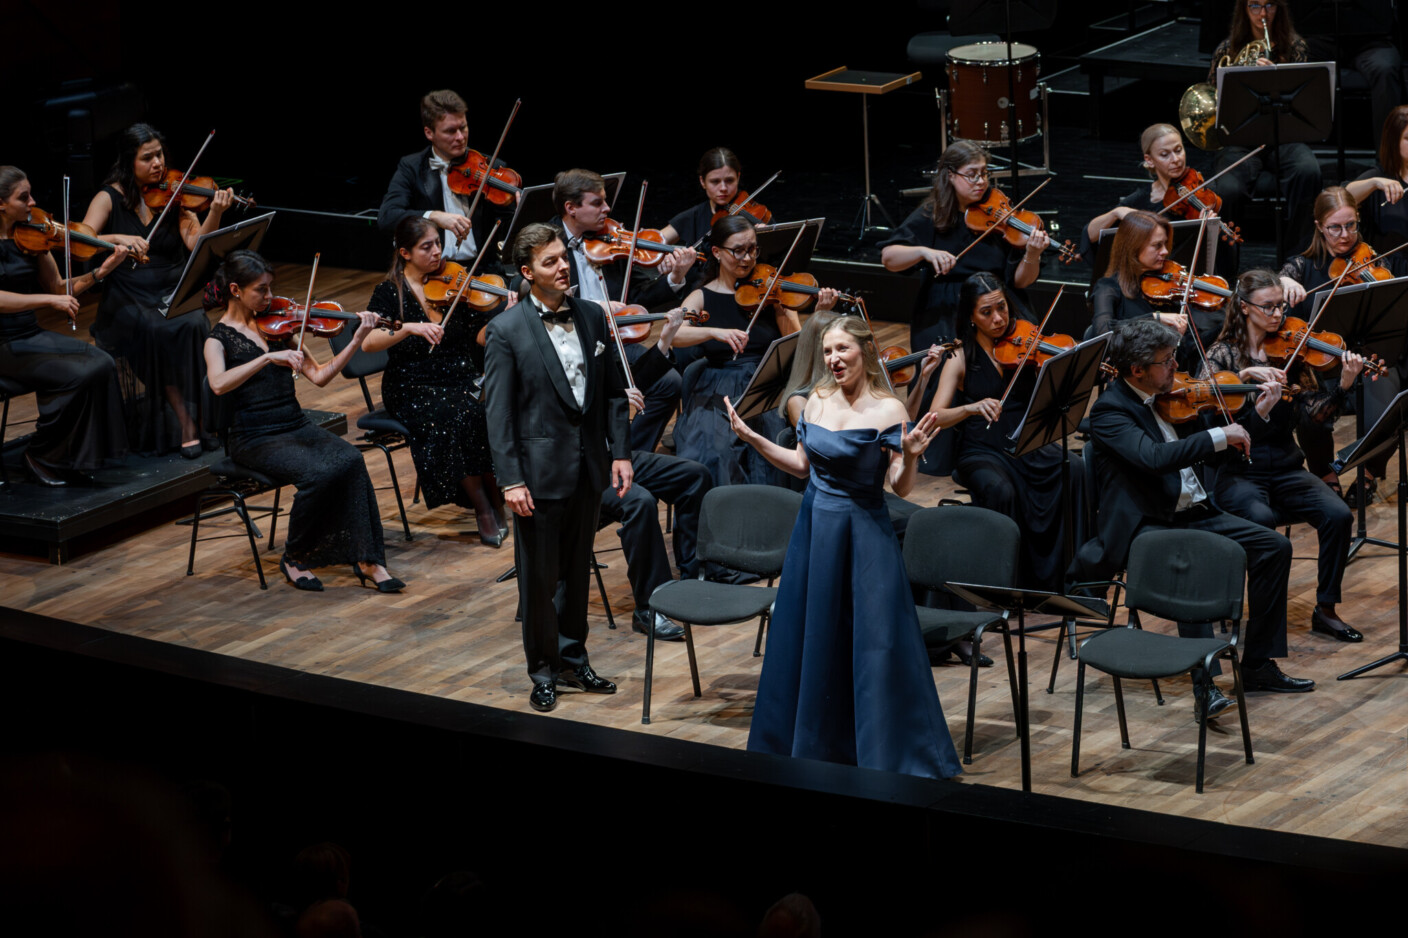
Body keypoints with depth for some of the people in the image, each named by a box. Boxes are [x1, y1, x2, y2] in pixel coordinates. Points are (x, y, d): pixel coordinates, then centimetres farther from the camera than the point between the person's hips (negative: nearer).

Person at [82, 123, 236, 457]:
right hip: (128, 301, -2)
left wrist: (215, 212, -22)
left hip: (172, 293, 2)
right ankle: (185, 421, -27)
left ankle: (191, 419, -25)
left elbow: (196, 243, -5)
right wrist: (119, 239, -28)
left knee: (194, 325, -31)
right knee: (155, 332, -33)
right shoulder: (110, 198, 2)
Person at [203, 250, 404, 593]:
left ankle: (366, 560, -25)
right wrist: (269, 357, -32)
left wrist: (357, 340, 1)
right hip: (255, 438, -5)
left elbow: (319, 376, 11)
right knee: (318, 473, -31)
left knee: (350, 460, -25)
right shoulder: (219, 338, -2)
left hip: (297, 427, 5)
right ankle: (294, 559, -9)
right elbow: (219, 383, -24)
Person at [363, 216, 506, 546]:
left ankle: (498, 503, -14)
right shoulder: (390, 292, 0)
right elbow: (369, 342, -15)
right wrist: (410, 327, -29)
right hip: (412, 387, -3)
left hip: (460, 379, 3)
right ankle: (483, 509, -19)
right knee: (459, 416, -33)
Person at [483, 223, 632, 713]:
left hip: (587, 469, 5)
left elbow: (612, 391, 10)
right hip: (540, 472, -5)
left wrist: (620, 451, 2)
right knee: (539, 578, 5)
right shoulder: (506, 330, -11)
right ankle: (543, 671, 19)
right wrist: (510, 480, -16)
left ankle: (573, 659, 30)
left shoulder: (592, 317, 4)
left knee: (577, 571, 17)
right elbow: (498, 411, -12)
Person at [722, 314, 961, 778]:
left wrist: (911, 456, -33)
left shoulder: (887, 410, -12)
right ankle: (809, 744, 29)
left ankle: (890, 755, 4)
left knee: (875, 644, -5)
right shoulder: (818, 401, 4)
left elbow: (901, 488, -14)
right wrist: (752, 437, 10)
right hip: (814, 529, 6)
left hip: (865, 535, -6)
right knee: (811, 638, 13)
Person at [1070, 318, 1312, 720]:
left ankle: (1258, 666, 2)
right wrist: (1219, 436, -29)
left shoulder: (1168, 398, 12)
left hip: (1192, 512, 8)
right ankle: (1205, 685, -37)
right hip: (1144, 523, -8)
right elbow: (1153, 457, -32)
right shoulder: (1109, 410, -14)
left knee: (1274, 546, -4)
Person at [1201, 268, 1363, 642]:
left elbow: (1313, 413, -2)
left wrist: (1343, 386, -19)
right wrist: (1246, 373, -25)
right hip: (1238, 473, -3)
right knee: (1261, 518, -35)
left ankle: (1325, 610, -7)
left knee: (1338, 514, -21)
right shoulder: (1223, 354, 0)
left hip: (1285, 467, 3)